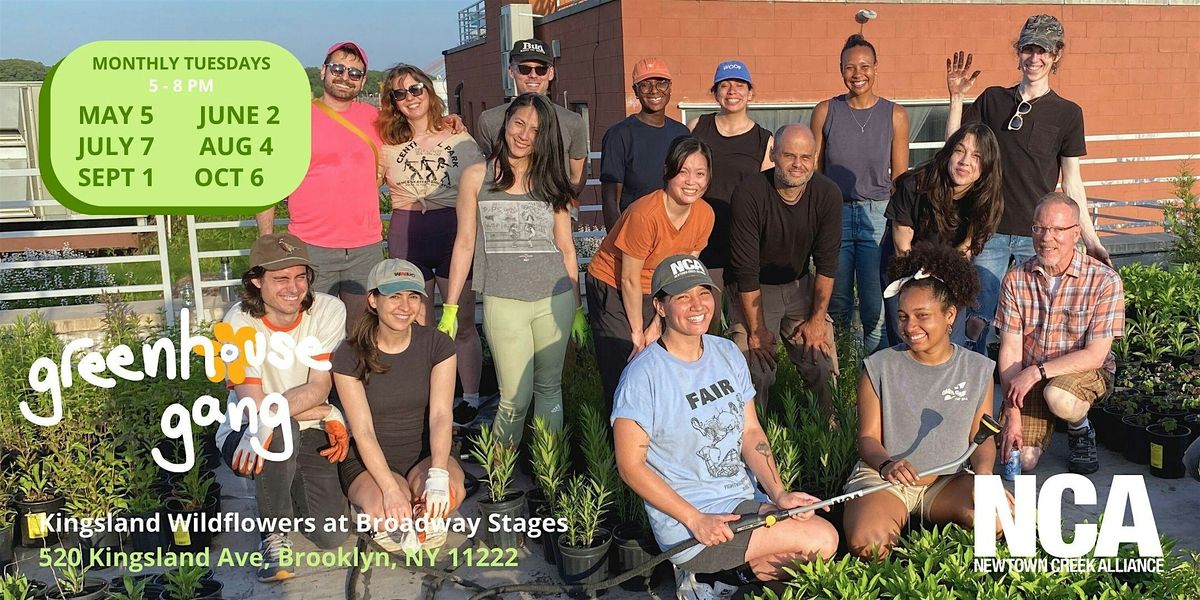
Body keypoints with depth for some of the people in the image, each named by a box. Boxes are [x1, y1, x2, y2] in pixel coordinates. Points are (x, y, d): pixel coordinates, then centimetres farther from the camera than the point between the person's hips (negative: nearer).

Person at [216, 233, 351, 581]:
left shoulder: (328, 310, -12)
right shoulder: (239, 323, -18)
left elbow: (319, 388, -18)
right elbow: (254, 405, -22)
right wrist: (328, 414, -22)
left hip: (307, 435, 3)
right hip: (243, 434, -2)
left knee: (331, 537, -10)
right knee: (282, 430, -38)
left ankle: (290, 485, 23)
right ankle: (273, 534, -14)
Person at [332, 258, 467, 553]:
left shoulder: (437, 345, -6)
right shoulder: (349, 356, -11)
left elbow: (440, 415, -14)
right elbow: (363, 431, -16)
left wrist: (437, 476, -31)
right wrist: (391, 489, -30)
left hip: (424, 455, 2)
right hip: (369, 462, -1)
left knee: (451, 493, -33)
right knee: (388, 513, -34)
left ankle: (425, 519, 3)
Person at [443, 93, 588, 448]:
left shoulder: (551, 182, 10)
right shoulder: (477, 177, 3)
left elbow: (566, 248, 12)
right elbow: (465, 244, 4)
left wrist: (577, 308, 11)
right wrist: (450, 308, 1)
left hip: (555, 299, 3)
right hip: (503, 302, -2)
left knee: (549, 390, 9)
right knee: (516, 398, -4)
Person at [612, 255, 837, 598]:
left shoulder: (728, 354, 6)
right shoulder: (644, 375, -15)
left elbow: (751, 431, 9)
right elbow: (631, 465, -14)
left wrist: (778, 493, -7)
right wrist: (696, 520, -18)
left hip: (745, 502, 7)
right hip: (685, 525, -7)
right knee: (822, 541, -18)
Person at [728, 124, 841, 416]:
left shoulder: (827, 194, -13)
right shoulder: (749, 194, -24)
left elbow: (827, 263, -6)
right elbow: (747, 269, -22)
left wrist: (818, 319, -8)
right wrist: (757, 330, -19)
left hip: (800, 285, 3)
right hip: (753, 290, -3)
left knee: (821, 364, -6)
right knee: (757, 371, -14)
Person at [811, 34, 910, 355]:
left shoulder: (895, 115, 3)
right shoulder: (825, 111, 3)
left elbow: (900, 178, 6)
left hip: (878, 215, -1)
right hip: (834, 213, 1)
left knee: (876, 309, -4)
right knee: (836, 304, 10)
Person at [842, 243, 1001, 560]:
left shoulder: (978, 370, 4)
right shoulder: (879, 367, -3)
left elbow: (982, 437, 7)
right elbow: (868, 437, -3)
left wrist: (983, 471, -14)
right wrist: (886, 464, -25)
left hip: (947, 480, 3)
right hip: (883, 476, -2)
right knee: (867, 545, -32)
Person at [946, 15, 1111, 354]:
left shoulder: (1067, 113, 2)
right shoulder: (993, 100, 6)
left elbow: (1071, 184, 4)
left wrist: (1091, 240, -1)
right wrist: (957, 98, -5)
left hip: (1037, 236, 0)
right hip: (989, 232, 1)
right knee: (978, 320, 0)